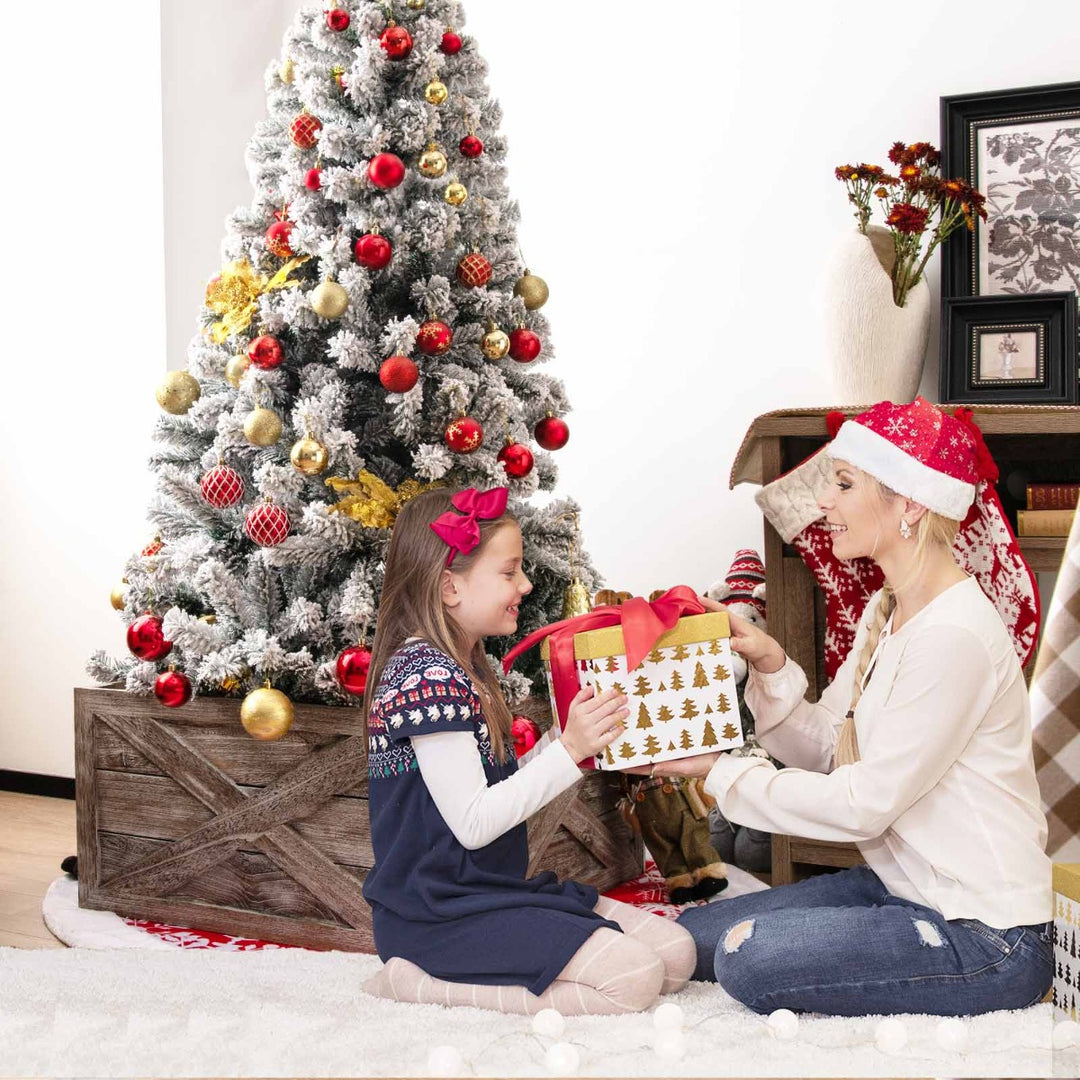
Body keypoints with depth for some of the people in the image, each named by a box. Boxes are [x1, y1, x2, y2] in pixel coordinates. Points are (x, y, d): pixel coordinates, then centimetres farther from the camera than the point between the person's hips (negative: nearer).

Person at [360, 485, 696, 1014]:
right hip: (443, 915, -10)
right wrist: (569, 750, -21)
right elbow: (472, 823, -22)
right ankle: (421, 981, -10)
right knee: (634, 978, -19)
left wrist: (576, 737, 5)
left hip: (493, 889, 10)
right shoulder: (427, 676, -18)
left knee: (677, 953, 3)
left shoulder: (462, 668, 14)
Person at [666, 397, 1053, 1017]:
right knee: (691, 936, 2)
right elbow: (824, 750, 5)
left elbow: (864, 803, -22)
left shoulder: (953, 634, -24)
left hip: (986, 939, -9)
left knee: (747, 954, -22)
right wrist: (769, 663, -10)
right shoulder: (887, 611, 7)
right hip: (903, 888, 9)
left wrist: (720, 772, -15)